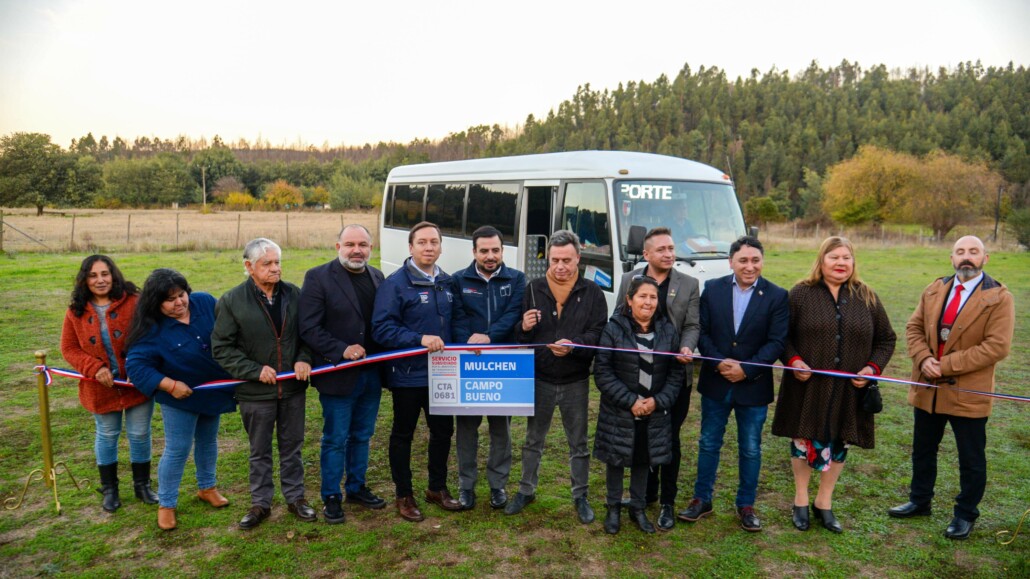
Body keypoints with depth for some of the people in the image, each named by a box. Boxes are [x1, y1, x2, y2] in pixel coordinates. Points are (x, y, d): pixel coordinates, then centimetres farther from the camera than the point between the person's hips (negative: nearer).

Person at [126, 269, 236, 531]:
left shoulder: (205, 302, -13)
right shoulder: (153, 330, -23)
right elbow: (135, 365, -25)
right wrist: (169, 385, -29)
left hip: (213, 390, 5)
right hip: (180, 398, -5)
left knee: (208, 441, 20)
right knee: (177, 450, 0)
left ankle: (207, 488, 40)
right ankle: (166, 504, 18)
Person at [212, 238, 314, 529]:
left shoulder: (294, 294, 0)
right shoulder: (232, 301, -8)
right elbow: (221, 347, -7)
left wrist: (304, 358, -7)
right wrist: (254, 370, -14)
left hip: (293, 386, 2)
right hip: (256, 391, -2)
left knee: (292, 447, 15)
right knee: (260, 451, 13)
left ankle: (295, 497, 31)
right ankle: (260, 503, 29)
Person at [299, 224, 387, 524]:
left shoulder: (377, 277, 7)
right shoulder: (318, 277, -11)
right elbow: (309, 329, -14)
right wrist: (342, 350, -21)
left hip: (371, 374, 5)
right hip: (338, 375, -5)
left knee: (362, 436, 18)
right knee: (335, 440, 7)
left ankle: (357, 487, 35)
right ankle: (331, 497, 23)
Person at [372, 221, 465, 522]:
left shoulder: (447, 282, 6)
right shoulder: (395, 283, -13)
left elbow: (457, 317, 15)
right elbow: (382, 328, -19)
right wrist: (420, 339, -28)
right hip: (407, 374, -6)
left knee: (443, 430, 17)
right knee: (403, 435, 10)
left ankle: (437, 488, 36)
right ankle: (404, 496, 26)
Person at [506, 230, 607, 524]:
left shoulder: (592, 292, -4)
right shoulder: (534, 289, 0)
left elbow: (598, 334, -11)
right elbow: (518, 336, 3)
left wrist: (574, 346, -29)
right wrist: (524, 328, -21)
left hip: (575, 382, -1)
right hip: (539, 380, 1)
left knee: (578, 444, 12)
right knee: (533, 440, 16)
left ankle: (580, 496, 28)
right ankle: (526, 490, 33)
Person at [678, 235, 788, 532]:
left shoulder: (777, 296, -6)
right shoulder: (712, 289, -1)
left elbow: (776, 342, -10)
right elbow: (702, 331, -2)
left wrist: (746, 369, -18)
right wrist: (719, 362, -16)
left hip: (754, 386, -1)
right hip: (715, 383, 1)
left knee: (750, 449, 11)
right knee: (708, 444, 12)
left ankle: (746, 505, 27)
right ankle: (702, 499, 26)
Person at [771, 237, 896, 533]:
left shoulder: (866, 298, 5)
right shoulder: (801, 294, -3)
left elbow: (886, 339, 11)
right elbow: (782, 335, 0)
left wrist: (873, 367, -5)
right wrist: (793, 360, -16)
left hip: (849, 389, 3)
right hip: (808, 386, -2)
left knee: (839, 444, 10)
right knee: (805, 441, 7)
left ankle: (824, 503, 28)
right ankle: (800, 502, 26)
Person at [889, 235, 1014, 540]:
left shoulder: (999, 297, -11)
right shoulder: (934, 290, 5)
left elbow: (997, 346, -18)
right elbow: (914, 327, 6)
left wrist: (945, 365, -20)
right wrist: (923, 359, -13)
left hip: (968, 392, -5)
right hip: (928, 389, 5)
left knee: (971, 459, 10)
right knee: (922, 450, 18)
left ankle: (965, 515, 28)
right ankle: (919, 501, 37)